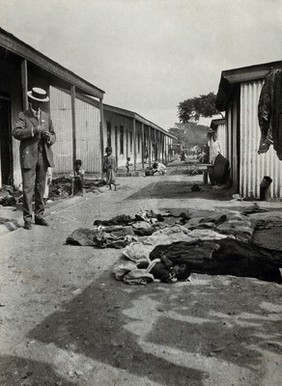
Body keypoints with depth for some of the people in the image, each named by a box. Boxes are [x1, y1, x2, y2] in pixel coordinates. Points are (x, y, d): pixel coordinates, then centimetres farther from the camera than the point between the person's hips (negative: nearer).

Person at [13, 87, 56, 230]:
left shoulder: (46, 117, 18)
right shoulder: (23, 115, 4)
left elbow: (53, 136, 20)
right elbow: (16, 133, -11)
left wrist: (49, 137, -4)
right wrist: (34, 130, -22)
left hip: (43, 156, 4)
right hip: (28, 156, -4)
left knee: (40, 187, 7)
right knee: (28, 187, -6)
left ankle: (39, 216, 14)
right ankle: (27, 219, -2)